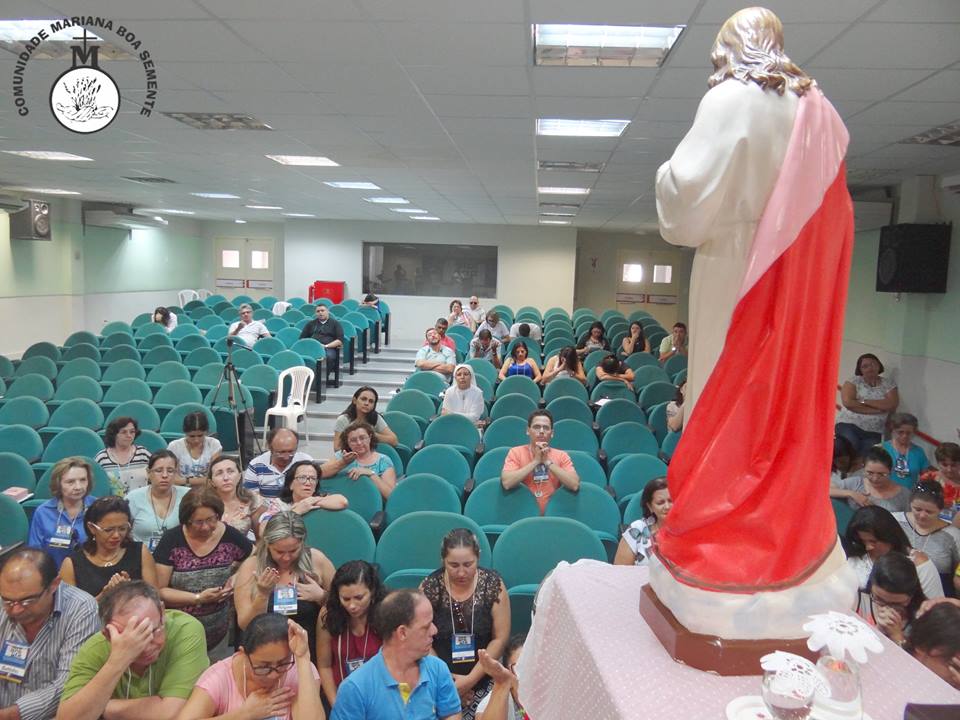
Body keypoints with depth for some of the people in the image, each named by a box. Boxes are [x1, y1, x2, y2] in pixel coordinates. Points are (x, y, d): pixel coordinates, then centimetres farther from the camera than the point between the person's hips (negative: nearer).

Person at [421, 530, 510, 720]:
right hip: (441, 681, 0)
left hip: (484, 681, 0)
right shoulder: (429, 587, -7)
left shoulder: (493, 584, -7)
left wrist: (471, 679, -10)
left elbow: (500, 638, -4)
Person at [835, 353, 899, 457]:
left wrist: (863, 401, -11)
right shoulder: (853, 381, 3)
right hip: (849, 426, -2)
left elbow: (892, 405, -7)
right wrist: (878, 409, -9)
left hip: (874, 432, 2)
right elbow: (848, 403, -12)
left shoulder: (888, 384, 9)